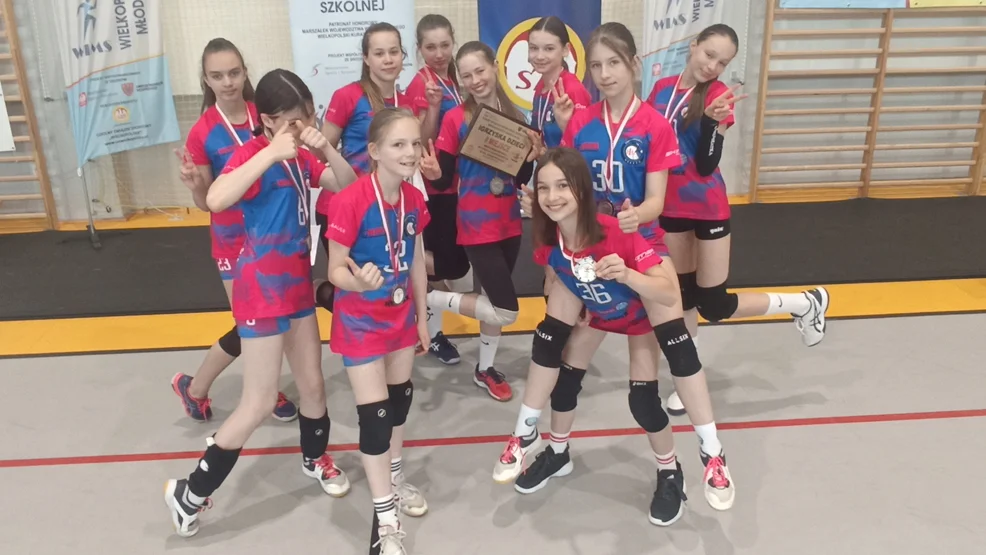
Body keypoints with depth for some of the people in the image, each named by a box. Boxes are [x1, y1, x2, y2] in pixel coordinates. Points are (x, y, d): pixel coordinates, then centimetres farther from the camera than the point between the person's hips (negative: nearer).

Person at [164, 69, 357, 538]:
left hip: (297, 285, 8)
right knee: (259, 405, -2)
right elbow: (216, 200, -36)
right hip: (262, 291, -8)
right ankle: (190, 492, 14)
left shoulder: (300, 157, 6)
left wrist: (327, 150, -12)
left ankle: (315, 459, 44)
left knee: (313, 384, 19)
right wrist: (271, 152, -35)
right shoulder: (253, 153, -17)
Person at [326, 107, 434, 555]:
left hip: (402, 316, 6)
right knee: (374, 414, -3)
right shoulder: (351, 201, -24)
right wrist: (360, 281, -42)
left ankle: (395, 479, 43)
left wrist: (422, 316, 12)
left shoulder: (414, 199, -4)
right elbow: (335, 271, -19)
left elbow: (416, 263, 7)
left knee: (399, 400, 19)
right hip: (360, 322, -6)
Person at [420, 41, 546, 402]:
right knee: (506, 311, -9)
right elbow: (444, 179, -9)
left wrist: (533, 157, -9)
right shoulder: (455, 119, -10)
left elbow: (521, 178, 9)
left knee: (495, 297, 16)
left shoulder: (514, 117, 4)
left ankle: (485, 369, 35)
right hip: (477, 227, -5)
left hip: (509, 223, 5)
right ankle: (430, 297, 7)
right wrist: (432, 174, -30)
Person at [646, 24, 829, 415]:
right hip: (671, 206, 5)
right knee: (682, 296, 13)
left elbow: (706, 165, -21)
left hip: (708, 208, -5)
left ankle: (806, 302, 22)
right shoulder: (662, 88, 1)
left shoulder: (719, 95, -14)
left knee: (714, 306, 0)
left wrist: (711, 118, -33)